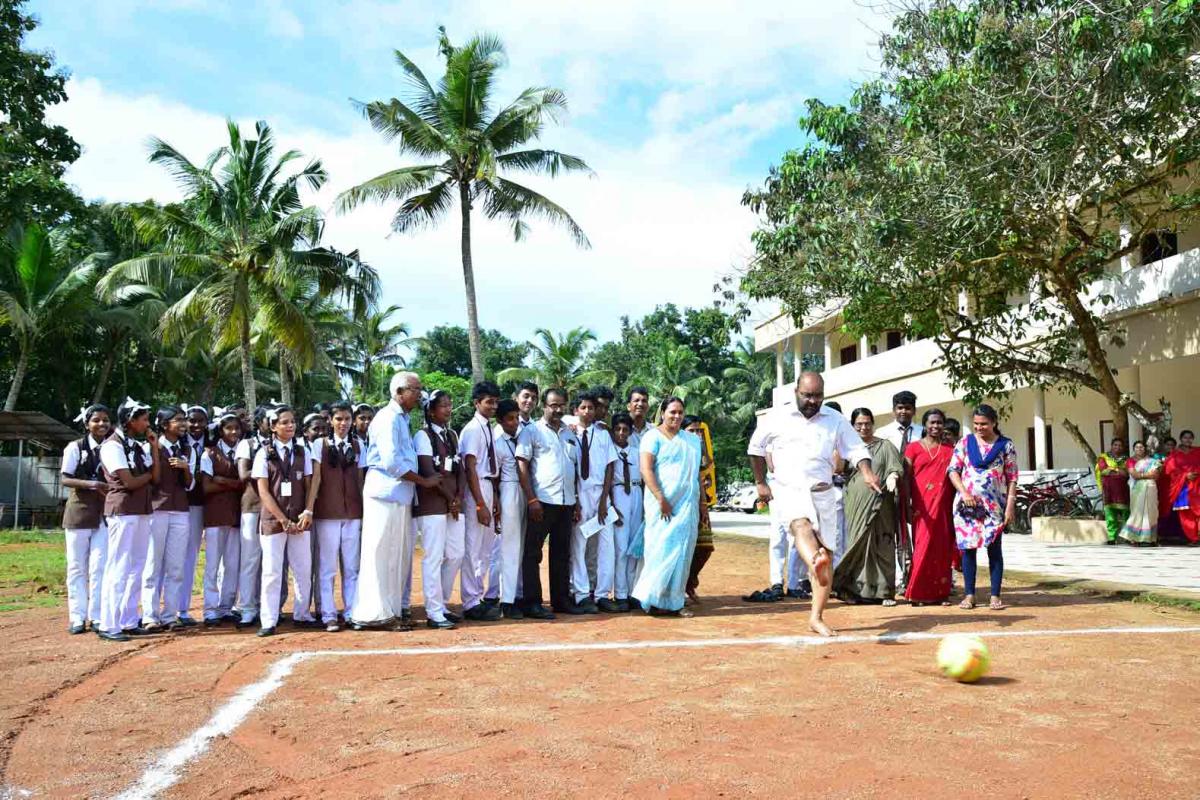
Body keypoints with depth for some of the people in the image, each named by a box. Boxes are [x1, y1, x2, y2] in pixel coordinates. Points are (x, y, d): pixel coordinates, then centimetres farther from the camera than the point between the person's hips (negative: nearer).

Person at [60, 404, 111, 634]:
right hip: (79, 511, -1)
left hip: (105, 513, 1)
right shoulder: (75, 448, -1)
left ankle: (97, 617, 5)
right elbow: (66, 479, -7)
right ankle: (77, 617, 12)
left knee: (99, 566, -2)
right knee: (77, 566, 4)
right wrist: (91, 484, -22)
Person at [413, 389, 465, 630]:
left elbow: (460, 469, 13)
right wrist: (449, 498, -9)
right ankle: (434, 614, -1)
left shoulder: (452, 435, 18)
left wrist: (458, 497, -2)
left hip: (454, 504, 7)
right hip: (432, 503, -7)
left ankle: (440, 605, 19)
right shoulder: (423, 435, -4)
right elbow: (428, 471, -12)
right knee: (434, 557, -7)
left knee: (455, 555, 6)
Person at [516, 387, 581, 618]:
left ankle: (561, 599, 20)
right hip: (542, 502, -6)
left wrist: (577, 502, 13)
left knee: (562, 553, 11)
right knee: (533, 553, -1)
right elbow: (522, 465, -6)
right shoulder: (532, 432, -1)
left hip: (566, 503, 6)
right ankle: (532, 603, 4)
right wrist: (532, 499, -14)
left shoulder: (570, 435, 17)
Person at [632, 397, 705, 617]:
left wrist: (702, 504, 15)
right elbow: (646, 469, -11)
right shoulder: (653, 437, -1)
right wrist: (661, 500, -17)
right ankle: (653, 599, 0)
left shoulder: (694, 440, 18)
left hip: (687, 504, 6)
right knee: (662, 550, -7)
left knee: (682, 554, 4)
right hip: (662, 504, -5)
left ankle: (674, 601, 10)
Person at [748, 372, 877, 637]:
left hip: (823, 493, 3)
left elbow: (856, 449, 3)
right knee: (802, 526, -35)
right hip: (789, 490, -3)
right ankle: (815, 563, -68)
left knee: (828, 554, 1)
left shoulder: (835, 420, 6)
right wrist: (760, 483, 13)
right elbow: (755, 447, 14)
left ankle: (816, 617, 9)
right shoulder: (777, 419, 3)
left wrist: (867, 473, -17)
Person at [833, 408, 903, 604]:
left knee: (880, 545, -4)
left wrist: (892, 477, -24)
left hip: (879, 505, -2)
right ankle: (857, 589, 5)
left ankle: (883, 590, 1)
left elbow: (896, 467, -4)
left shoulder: (885, 446, 8)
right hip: (856, 504, 2)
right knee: (858, 544, 0)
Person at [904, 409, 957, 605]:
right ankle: (917, 592, 2)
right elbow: (906, 477, 1)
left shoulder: (950, 449, 11)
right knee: (923, 546, -4)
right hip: (922, 506, -2)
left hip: (943, 506, 2)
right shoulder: (914, 447, 4)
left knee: (943, 548, 4)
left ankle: (941, 592, 12)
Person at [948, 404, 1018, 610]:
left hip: (994, 505, -1)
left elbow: (1012, 478, 1)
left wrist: (1010, 506, -5)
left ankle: (995, 595, 8)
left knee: (994, 548, 1)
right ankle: (969, 594, 10)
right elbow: (953, 470, 3)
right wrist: (964, 493, -11)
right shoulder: (965, 442, 6)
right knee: (968, 548, 3)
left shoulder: (1005, 445, 2)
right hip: (967, 504, 1)